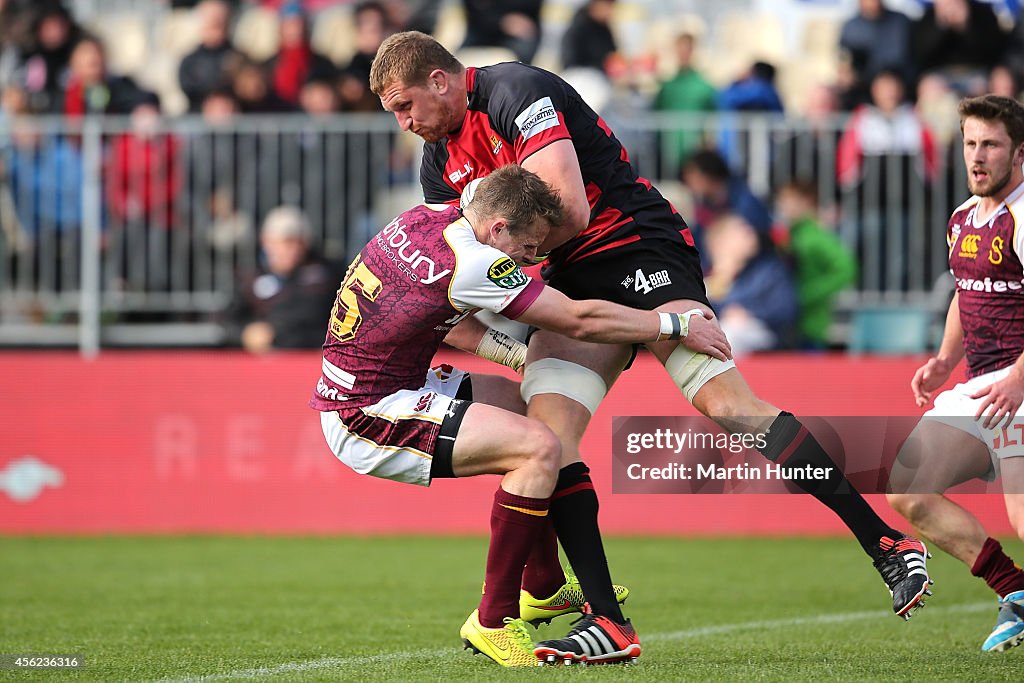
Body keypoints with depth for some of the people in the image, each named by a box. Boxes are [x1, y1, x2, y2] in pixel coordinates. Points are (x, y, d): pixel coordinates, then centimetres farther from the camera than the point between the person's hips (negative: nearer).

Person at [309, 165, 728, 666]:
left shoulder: (426, 218, 4)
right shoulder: (469, 263, -23)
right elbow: (580, 321, -18)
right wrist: (677, 326, -8)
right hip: (366, 417, -10)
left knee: (525, 404, 23)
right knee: (537, 446, -21)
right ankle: (493, 622, -13)